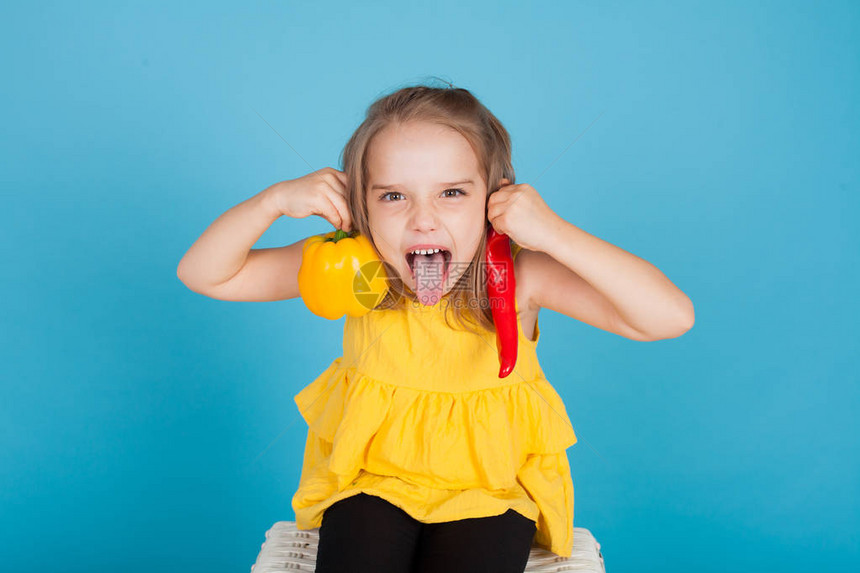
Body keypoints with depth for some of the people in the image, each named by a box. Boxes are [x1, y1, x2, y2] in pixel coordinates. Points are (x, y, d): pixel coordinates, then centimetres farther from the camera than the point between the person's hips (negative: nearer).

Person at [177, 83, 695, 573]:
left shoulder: (518, 276, -19)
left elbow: (672, 318, -26)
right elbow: (203, 274, -8)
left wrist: (555, 234, -34)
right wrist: (277, 199, -24)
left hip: (491, 486, -1)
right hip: (372, 476, 1)